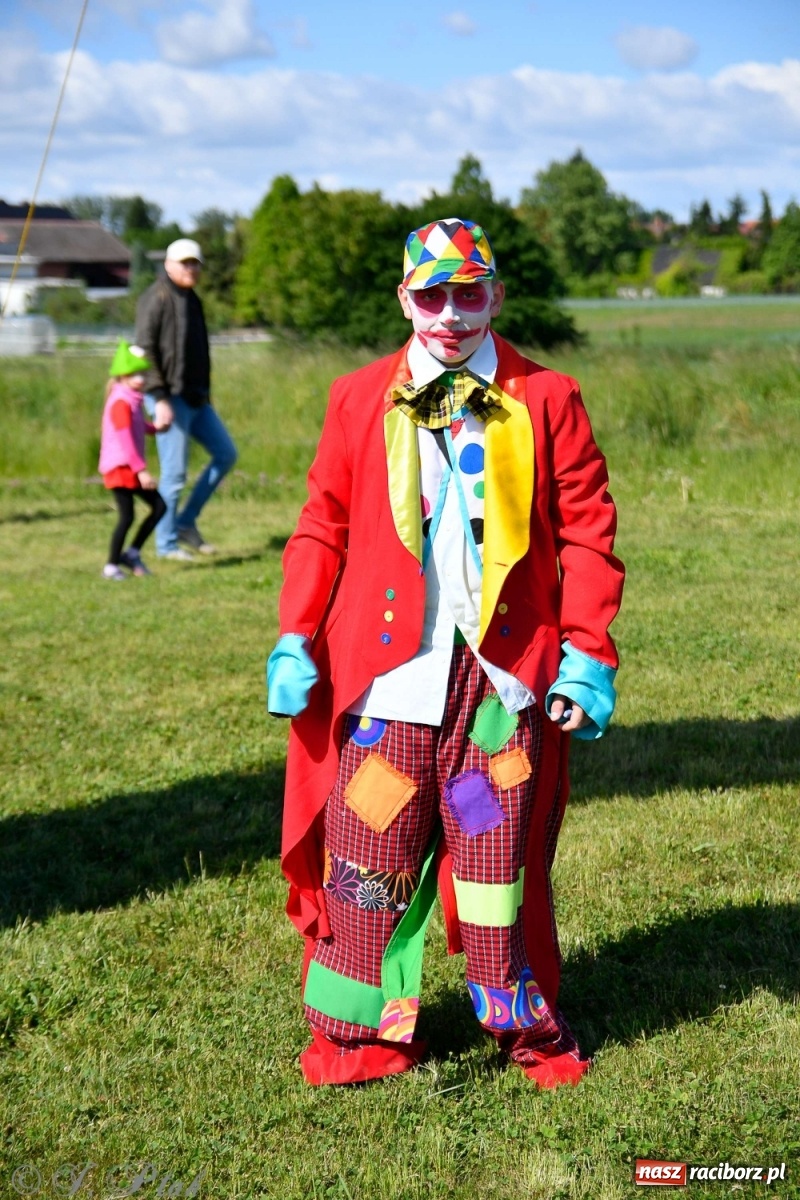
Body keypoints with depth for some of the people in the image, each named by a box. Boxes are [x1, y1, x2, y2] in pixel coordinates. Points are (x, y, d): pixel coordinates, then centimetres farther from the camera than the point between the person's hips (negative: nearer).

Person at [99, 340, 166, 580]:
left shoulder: (133, 400, 13)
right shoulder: (120, 402, -17)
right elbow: (125, 440, -22)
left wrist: (155, 428, 13)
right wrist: (141, 470, -23)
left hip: (132, 468, 9)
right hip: (119, 467, -9)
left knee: (159, 506, 6)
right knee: (127, 516, -9)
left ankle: (132, 554, 13)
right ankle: (111, 566, 3)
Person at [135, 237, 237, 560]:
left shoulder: (191, 299, 17)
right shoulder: (156, 298, -10)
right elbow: (145, 350, -17)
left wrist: (205, 393, 20)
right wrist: (160, 399, -22)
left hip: (196, 397, 9)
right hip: (170, 398, -9)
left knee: (226, 453, 9)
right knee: (174, 473, -6)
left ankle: (186, 521, 15)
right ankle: (166, 543, 6)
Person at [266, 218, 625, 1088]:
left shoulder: (546, 401, 3)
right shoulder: (359, 400, 8)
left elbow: (587, 532, 3)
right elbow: (321, 527, 10)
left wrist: (586, 654, -5)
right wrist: (295, 640, 1)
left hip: (502, 673, -1)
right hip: (385, 670, 1)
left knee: (499, 858, 5)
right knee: (369, 854, 4)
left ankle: (528, 1027, 24)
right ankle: (361, 1032, 20)